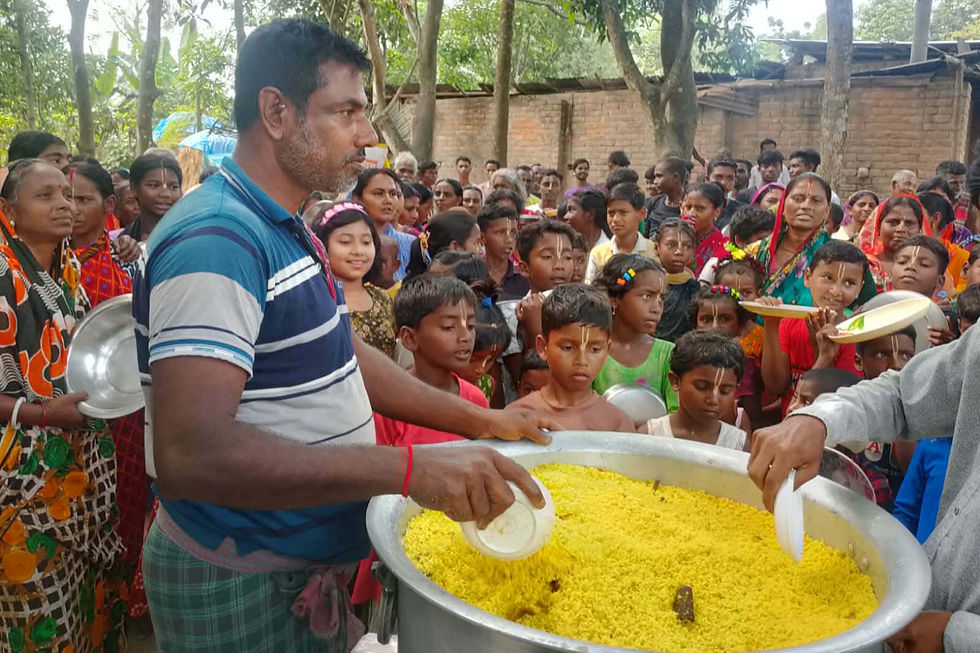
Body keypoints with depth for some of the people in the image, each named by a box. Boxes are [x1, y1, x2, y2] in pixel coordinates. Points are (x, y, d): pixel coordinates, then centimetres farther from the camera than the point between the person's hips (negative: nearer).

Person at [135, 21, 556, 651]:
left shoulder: (285, 232, 8)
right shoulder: (217, 239, -25)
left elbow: (341, 354, 15)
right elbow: (190, 454, -34)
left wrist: (480, 420, 8)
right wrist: (410, 469, -38)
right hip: (241, 588, -9)